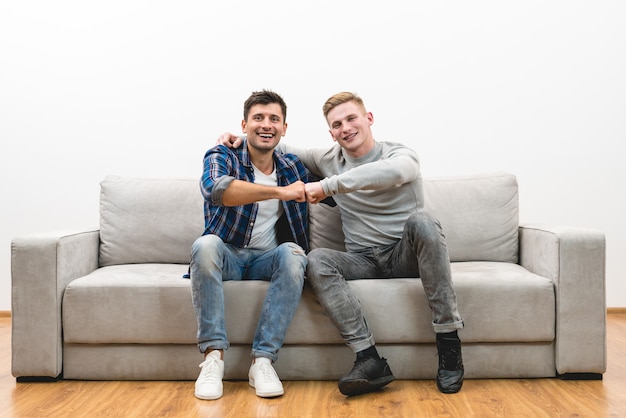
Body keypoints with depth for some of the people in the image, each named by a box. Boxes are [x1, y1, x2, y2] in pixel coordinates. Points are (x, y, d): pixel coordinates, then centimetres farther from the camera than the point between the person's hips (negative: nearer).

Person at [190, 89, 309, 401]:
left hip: (267, 259, 2)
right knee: (206, 244, -34)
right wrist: (279, 192, -36)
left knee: (292, 254, -30)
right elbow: (215, 188, -32)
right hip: (226, 255, -2)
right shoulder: (222, 157, -5)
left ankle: (263, 360, -30)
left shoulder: (294, 168, 7)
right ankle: (213, 356, -30)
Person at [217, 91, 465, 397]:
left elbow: (393, 171, -31)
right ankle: (370, 360, -34)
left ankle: (449, 344, -31)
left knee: (420, 220, -35)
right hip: (363, 260, 3)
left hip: (406, 255, -3)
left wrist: (327, 186, -32)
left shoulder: (400, 155, -5)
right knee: (316, 260, -26)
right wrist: (242, 139, 4)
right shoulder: (330, 160, 10)